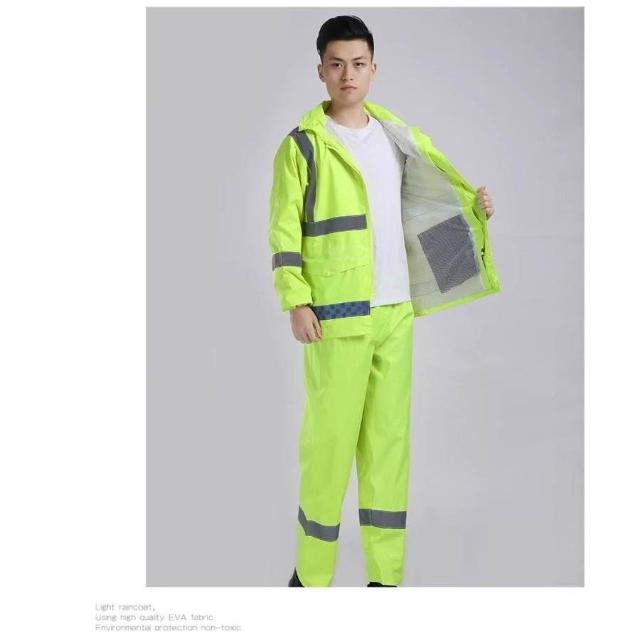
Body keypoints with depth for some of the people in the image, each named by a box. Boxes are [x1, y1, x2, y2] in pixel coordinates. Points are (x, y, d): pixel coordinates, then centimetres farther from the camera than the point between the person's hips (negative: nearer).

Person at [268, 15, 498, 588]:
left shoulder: (398, 136, 13)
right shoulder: (303, 146, -3)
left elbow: (434, 186, 24)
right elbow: (284, 231, -6)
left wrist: (472, 205, 4)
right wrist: (296, 302, -15)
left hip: (396, 311, 5)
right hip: (336, 314, -5)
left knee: (390, 437, 8)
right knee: (329, 437, -3)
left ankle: (385, 573, 18)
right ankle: (312, 573, 13)